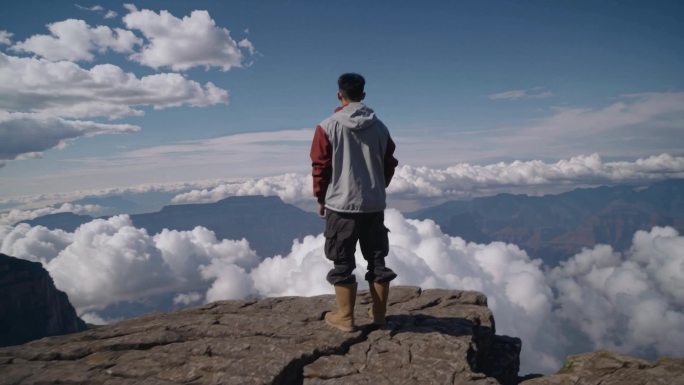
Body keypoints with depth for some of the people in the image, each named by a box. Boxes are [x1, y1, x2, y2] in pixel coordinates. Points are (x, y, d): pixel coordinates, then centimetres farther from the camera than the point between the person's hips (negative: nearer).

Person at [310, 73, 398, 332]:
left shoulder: (328, 126, -8)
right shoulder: (379, 126, 3)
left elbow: (320, 166, -5)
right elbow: (389, 165, 10)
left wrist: (321, 198, 9)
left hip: (341, 205, -3)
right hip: (375, 205, 4)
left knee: (343, 264, 6)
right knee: (377, 260, 13)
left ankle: (345, 318, 14)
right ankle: (379, 314, 22)